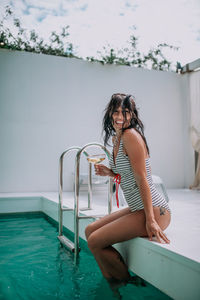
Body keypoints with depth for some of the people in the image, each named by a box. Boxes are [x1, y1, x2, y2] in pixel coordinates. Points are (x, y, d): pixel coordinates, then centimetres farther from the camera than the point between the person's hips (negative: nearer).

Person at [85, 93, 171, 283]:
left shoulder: (131, 135, -16)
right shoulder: (116, 139, 11)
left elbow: (141, 179, -20)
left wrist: (150, 220, -20)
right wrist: (110, 173, 5)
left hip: (154, 210, -10)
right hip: (136, 209, 10)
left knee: (95, 242, -10)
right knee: (90, 230, 13)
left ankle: (127, 284, 14)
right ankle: (111, 282, 24)